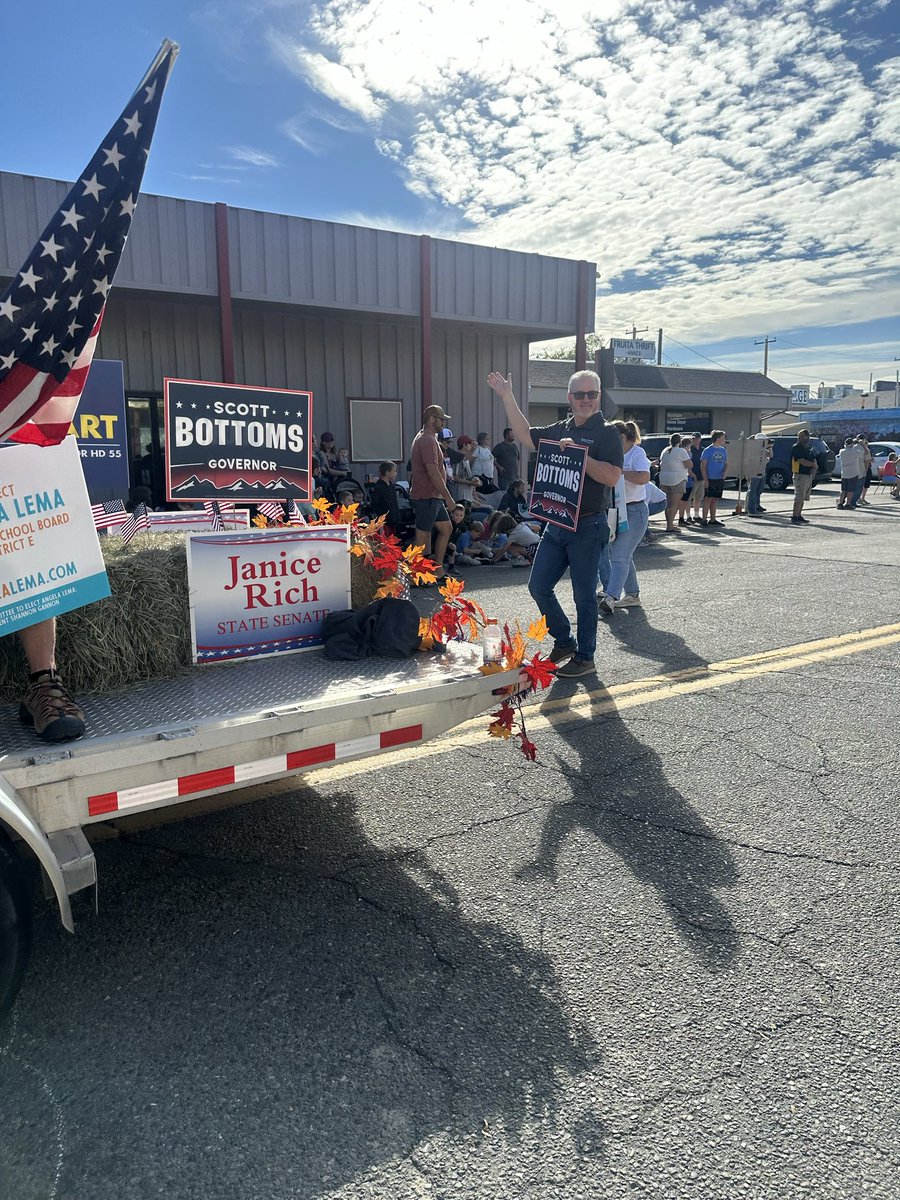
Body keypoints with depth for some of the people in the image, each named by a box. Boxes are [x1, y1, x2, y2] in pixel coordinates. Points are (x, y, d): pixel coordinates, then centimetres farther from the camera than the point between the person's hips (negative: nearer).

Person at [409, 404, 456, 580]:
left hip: (433, 496, 11)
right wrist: (447, 496, -20)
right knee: (423, 535, -3)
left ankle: (437, 569, 19)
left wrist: (444, 496, 22)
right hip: (426, 497, -11)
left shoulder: (426, 438, 17)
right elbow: (433, 471, -24)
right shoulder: (427, 440, -17)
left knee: (446, 528, 14)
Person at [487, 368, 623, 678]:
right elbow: (525, 435, 18)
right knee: (538, 587, 9)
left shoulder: (607, 433, -7)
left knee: (583, 595, 2)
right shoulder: (560, 430, 12)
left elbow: (612, 476, -18)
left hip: (587, 527, -7)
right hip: (556, 523, 7)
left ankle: (584, 657, 17)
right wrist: (507, 397, 12)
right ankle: (564, 641, 27)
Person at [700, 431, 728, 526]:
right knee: (708, 499, -5)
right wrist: (705, 479, -14)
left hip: (720, 479, 6)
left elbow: (726, 463, 19)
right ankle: (704, 519, 1)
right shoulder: (708, 450, -7)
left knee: (715, 499, 10)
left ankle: (713, 519, 16)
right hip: (710, 479, -6)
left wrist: (724, 472, -3)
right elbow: (703, 466, -8)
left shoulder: (723, 450, 11)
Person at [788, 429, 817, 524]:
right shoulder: (796, 447, -7)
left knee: (803, 498, 11)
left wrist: (814, 468, -8)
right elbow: (802, 461, -18)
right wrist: (813, 464, -5)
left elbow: (815, 462, 14)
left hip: (809, 475, 8)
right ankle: (794, 517, -11)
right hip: (800, 475, -8)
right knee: (799, 498, -12)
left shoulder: (809, 448, 17)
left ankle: (798, 516, 16)